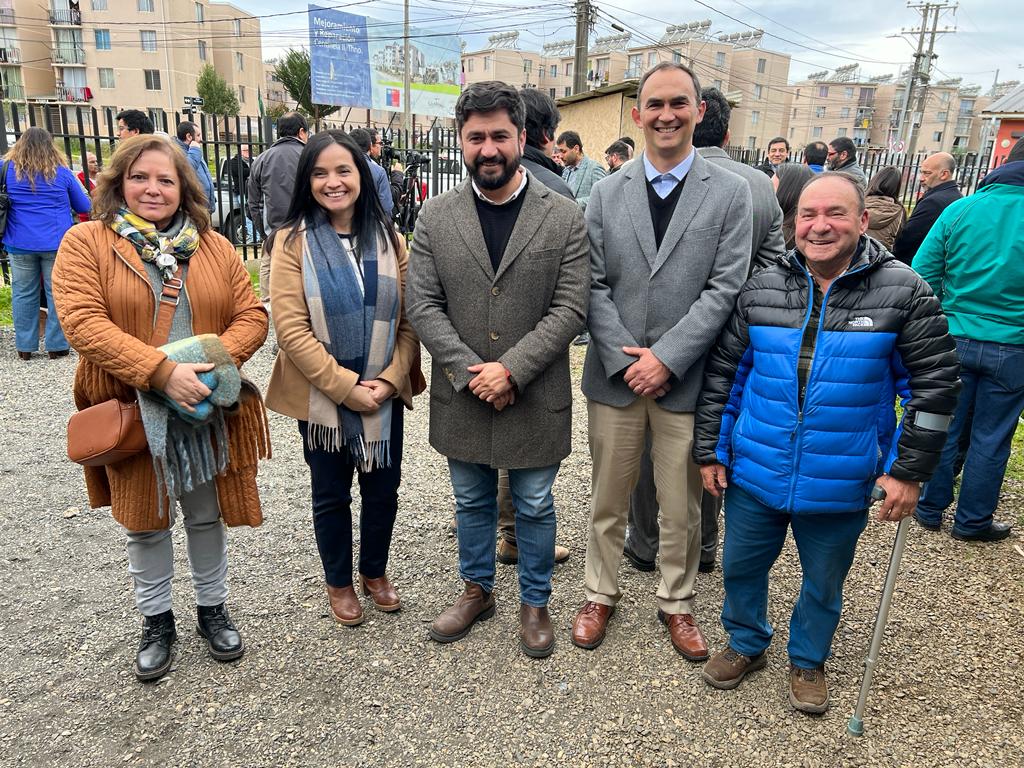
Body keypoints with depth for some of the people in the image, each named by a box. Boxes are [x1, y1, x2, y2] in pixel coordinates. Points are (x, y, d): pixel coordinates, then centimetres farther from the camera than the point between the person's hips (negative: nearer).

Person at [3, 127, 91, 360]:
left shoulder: (7, 168, 2)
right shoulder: (62, 172, -1)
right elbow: (85, 207, 6)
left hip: (20, 244, 2)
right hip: (57, 243, -1)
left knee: (23, 293, 10)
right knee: (57, 294, 5)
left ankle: (24, 346, 16)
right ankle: (56, 345, 8)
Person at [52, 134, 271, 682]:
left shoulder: (214, 247, 5)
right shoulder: (86, 243, -4)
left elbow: (252, 315, 0)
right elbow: (82, 322, -17)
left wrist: (218, 358, -20)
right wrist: (163, 372, -26)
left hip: (207, 411, 2)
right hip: (132, 413, -2)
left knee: (207, 516, 15)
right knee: (146, 521, 15)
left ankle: (212, 608, 36)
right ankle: (155, 620, 35)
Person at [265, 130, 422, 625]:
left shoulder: (388, 238, 1)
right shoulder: (294, 241, -8)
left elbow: (408, 320, -1)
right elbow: (291, 327, -14)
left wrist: (388, 380, -13)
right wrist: (345, 386, -18)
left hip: (384, 393, 3)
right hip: (322, 396, -2)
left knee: (382, 489, 14)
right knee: (331, 495, 14)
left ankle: (375, 571, 39)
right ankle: (338, 581, 36)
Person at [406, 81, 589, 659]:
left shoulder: (565, 218, -6)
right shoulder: (436, 216, 0)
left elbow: (569, 310, -10)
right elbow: (423, 304, -4)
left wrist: (509, 370, -19)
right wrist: (470, 372, -14)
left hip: (535, 398, -2)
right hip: (462, 396, 3)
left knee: (534, 506, 14)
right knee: (472, 502, 20)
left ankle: (535, 602, 37)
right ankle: (478, 590, 43)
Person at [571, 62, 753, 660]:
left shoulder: (731, 193, -1)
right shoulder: (608, 192, 5)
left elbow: (725, 288, -8)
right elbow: (594, 285, 0)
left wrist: (665, 358, -14)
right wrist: (624, 359, -11)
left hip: (685, 380, -1)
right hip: (615, 375, 2)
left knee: (682, 508, 12)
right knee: (608, 501, 15)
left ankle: (677, 602, 35)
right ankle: (601, 595, 36)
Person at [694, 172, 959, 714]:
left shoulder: (902, 291, -8)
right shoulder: (761, 289, -3)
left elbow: (935, 383, -4)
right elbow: (722, 374, 3)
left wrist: (909, 470, -7)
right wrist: (709, 451, 3)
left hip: (841, 486, -1)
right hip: (754, 475, 2)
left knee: (824, 583, 18)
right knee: (740, 568, 17)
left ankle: (808, 661, 45)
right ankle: (746, 644, 44)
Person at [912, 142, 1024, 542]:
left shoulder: (960, 209, -6)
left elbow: (922, 272, -6)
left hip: (955, 340, 1)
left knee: (943, 428, 14)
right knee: (990, 439, 11)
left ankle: (931, 509, 26)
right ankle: (972, 520, 24)